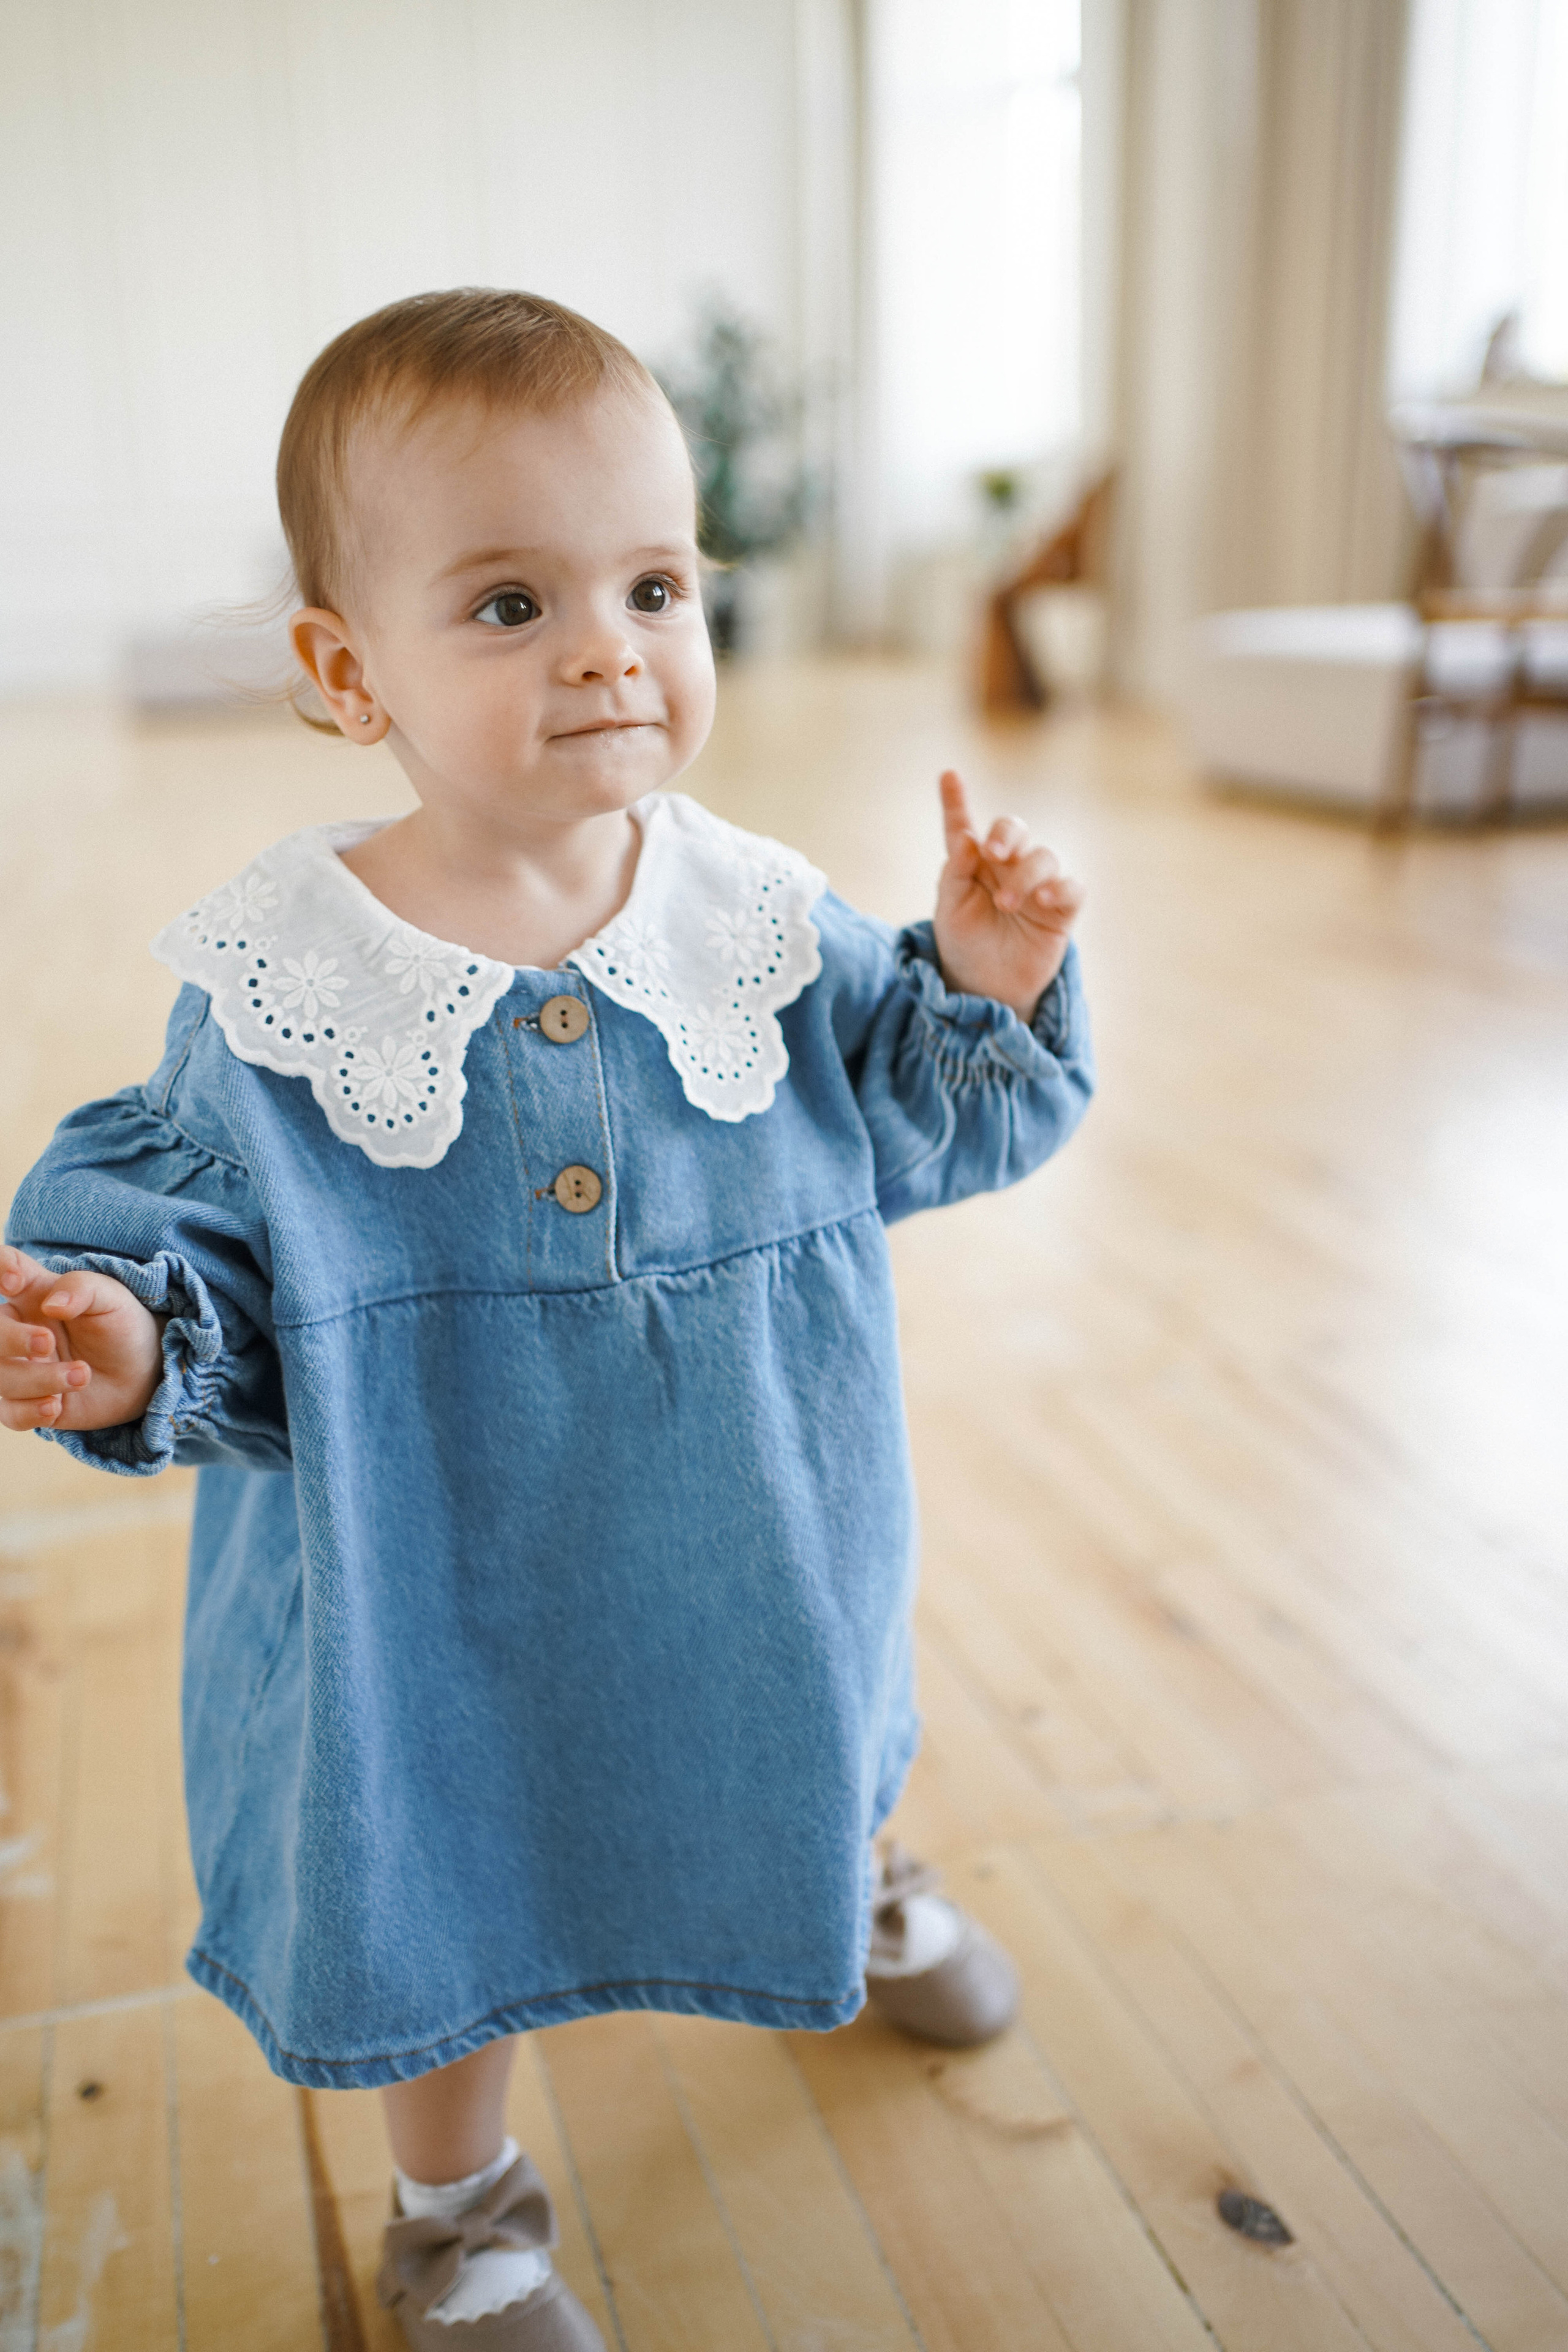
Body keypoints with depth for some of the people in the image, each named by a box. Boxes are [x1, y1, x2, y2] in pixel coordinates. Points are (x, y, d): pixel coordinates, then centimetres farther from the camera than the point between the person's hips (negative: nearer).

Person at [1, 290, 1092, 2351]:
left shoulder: (767, 924, -10)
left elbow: (907, 1124, -1)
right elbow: (194, 1216, -10)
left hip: (749, 1562, 3)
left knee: (818, 1768, 31)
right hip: (443, 1599, -2)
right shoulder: (276, 986, -18)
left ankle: (863, 1895, 70)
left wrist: (982, 991, -19)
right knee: (438, 1904, 20)